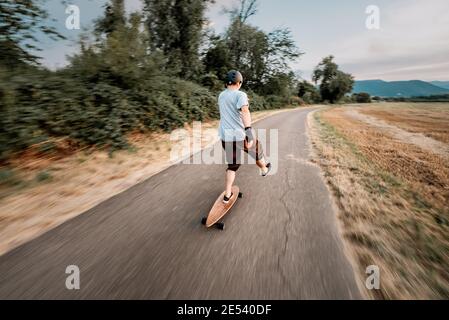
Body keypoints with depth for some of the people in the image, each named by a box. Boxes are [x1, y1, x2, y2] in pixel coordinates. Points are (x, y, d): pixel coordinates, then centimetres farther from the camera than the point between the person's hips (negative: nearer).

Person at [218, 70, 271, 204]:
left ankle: (227, 195, 17)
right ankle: (264, 169, 50)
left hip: (225, 137, 6)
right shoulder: (240, 95, -11)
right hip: (240, 136, -6)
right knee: (256, 149, 25)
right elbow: (245, 111, -29)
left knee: (232, 165, 18)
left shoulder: (221, 96, 11)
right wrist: (249, 132, -37)